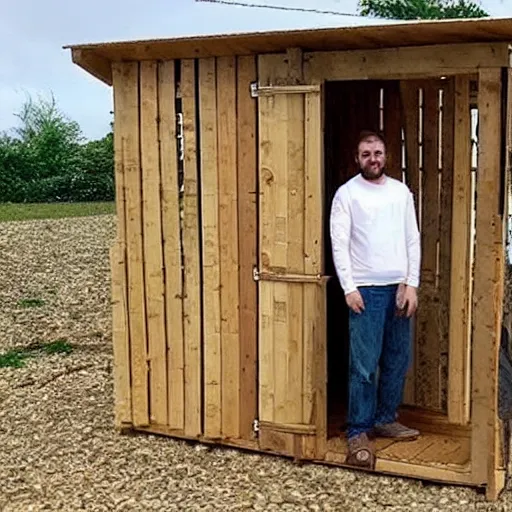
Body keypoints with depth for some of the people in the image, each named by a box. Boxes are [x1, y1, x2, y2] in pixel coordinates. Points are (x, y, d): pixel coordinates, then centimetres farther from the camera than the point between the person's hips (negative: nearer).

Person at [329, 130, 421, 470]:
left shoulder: (401, 192, 10)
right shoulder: (347, 193, -2)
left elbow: (413, 240, 9)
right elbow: (339, 244, -7)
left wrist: (412, 284, 0)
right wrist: (349, 289, -14)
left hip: (399, 288, 5)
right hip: (366, 289, -5)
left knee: (398, 361, 10)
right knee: (364, 365, -5)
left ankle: (385, 419, 25)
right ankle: (359, 433, 4)